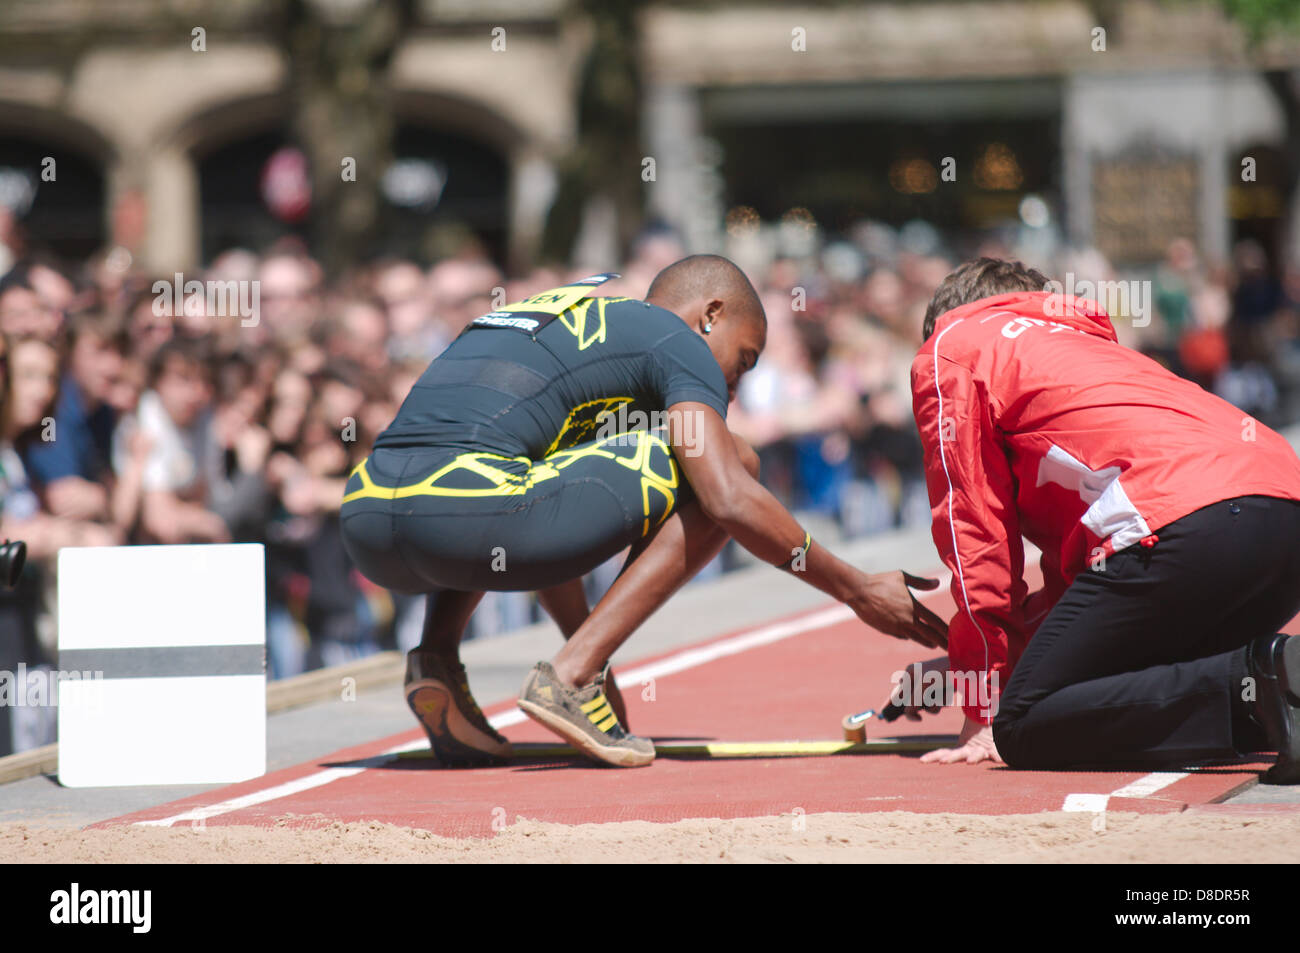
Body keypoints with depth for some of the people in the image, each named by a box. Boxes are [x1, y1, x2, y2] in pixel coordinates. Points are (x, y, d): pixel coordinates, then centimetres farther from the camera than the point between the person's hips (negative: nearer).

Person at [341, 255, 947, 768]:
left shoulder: (549, 316, 35)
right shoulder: (675, 339, 11)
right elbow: (729, 503, -2)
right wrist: (858, 592, 9)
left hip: (361, 525, 8)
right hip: (457, 524, -8)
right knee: (726, 466, 7)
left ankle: (438, 657, 15)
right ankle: (574, 675, -4)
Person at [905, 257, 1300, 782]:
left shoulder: (950, 349, 19)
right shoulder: (1084, 341, 40)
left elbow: (974, 528, 12)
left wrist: (983, 713, 15)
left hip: (1185, 523, -8)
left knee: (1021, 728, -4)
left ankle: (1257, 683, -19)